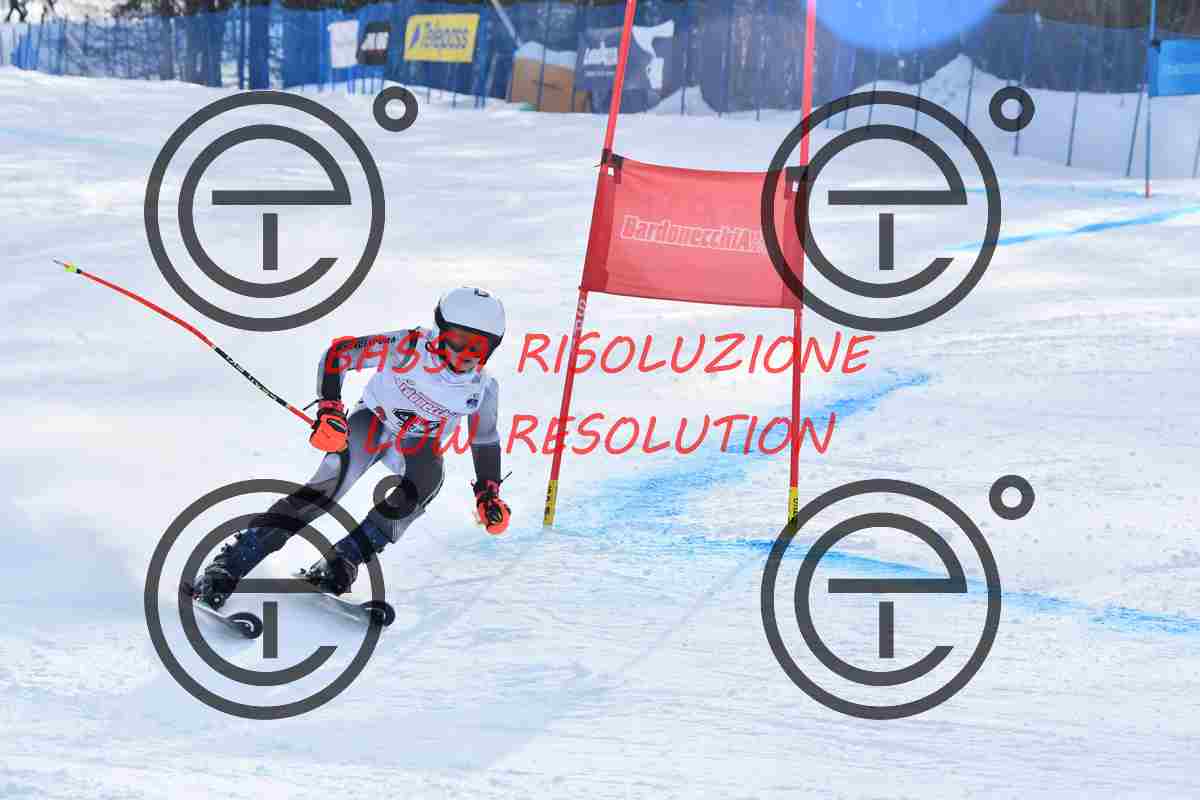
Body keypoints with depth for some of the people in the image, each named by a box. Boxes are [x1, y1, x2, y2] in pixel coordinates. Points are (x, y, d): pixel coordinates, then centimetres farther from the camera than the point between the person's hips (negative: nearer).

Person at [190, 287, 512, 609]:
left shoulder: (483, 389, -14)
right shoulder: (410, 347, -26)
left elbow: (485, 440, 6)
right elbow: (338, 353, -23)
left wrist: (489, 493, 3)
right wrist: (329, 409, -33)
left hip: (417, 444, 3)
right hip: (373, 420, -3)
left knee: (428, 479, -32)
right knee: (337, 476, -32)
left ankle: (341, 564, -29)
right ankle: (229, 565, -36)